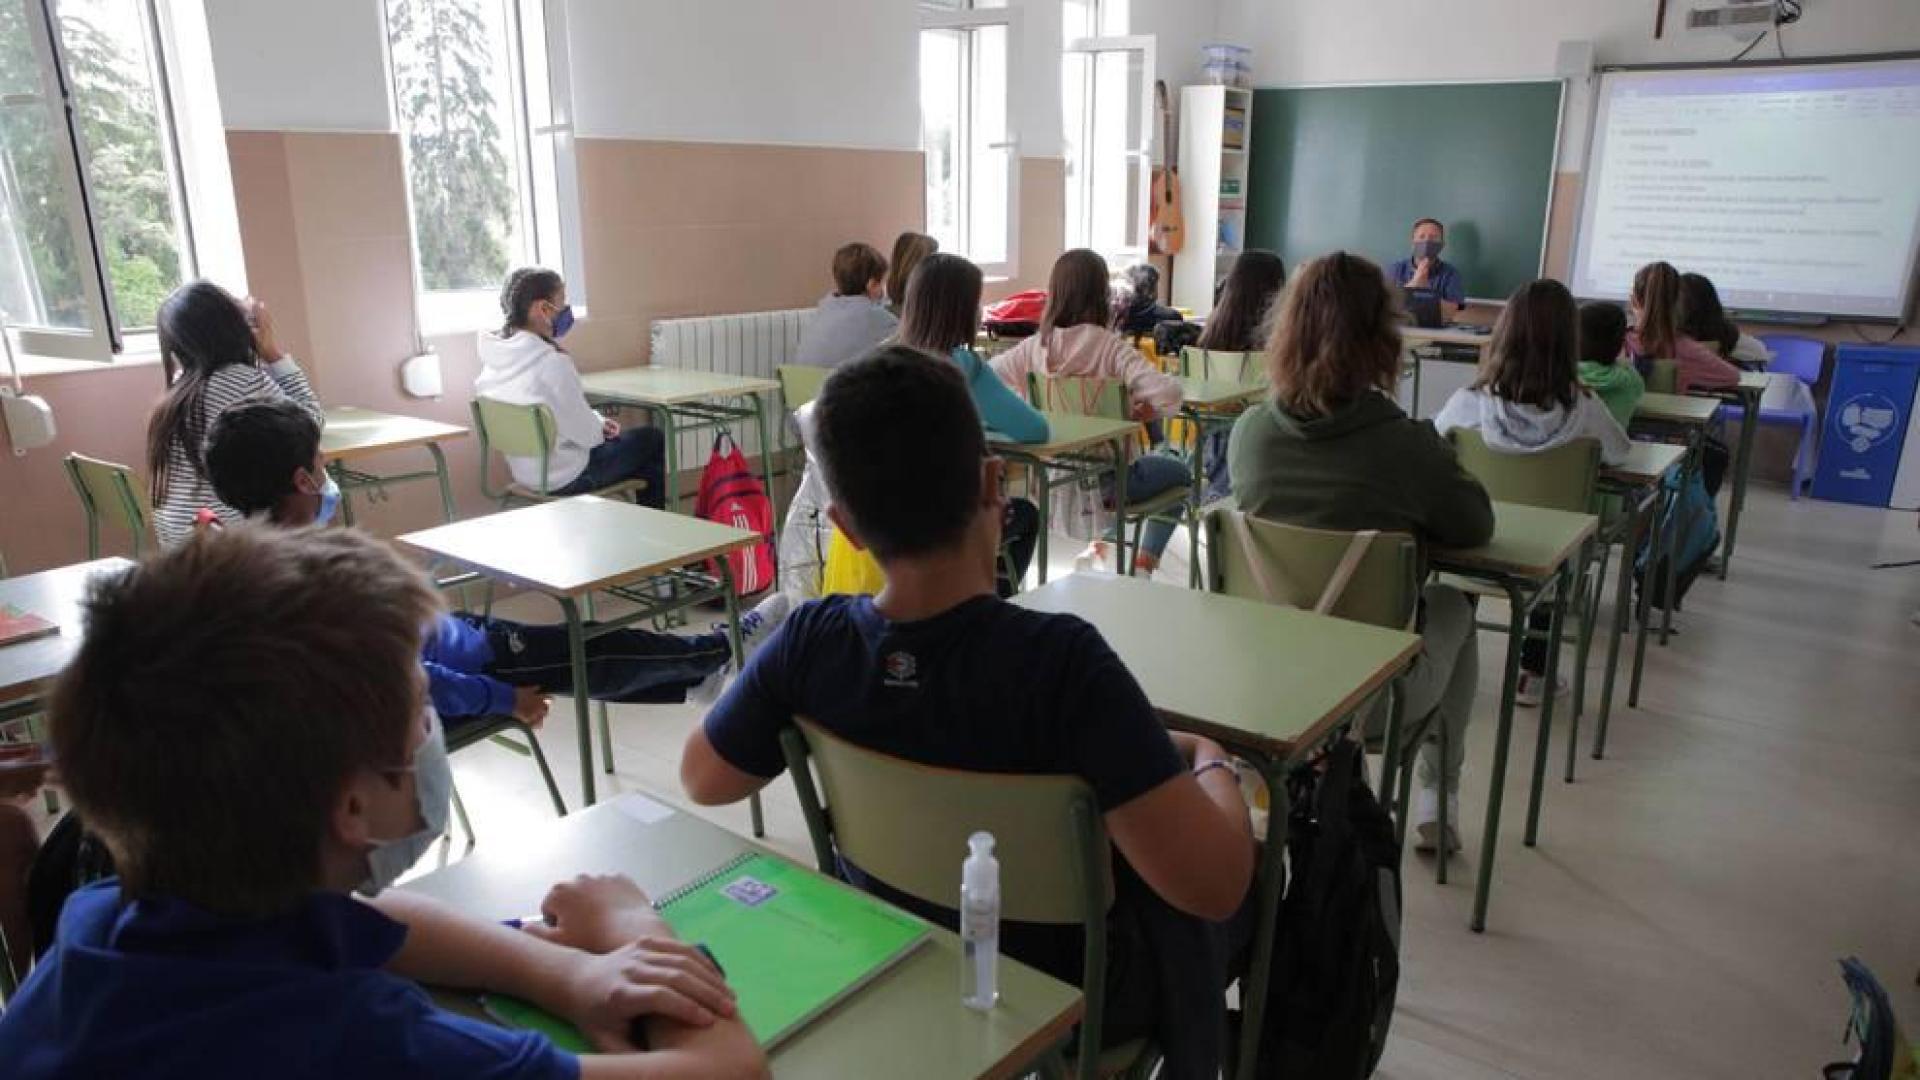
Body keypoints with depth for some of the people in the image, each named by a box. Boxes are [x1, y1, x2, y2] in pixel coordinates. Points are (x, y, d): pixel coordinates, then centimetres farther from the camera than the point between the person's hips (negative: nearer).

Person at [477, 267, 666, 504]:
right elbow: (586, 434, -22)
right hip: (565, 479, -8)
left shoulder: (493, 359, -2)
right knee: (652, 439, 13)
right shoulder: (553, 362, -28)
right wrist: (601, 427, -1)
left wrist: (598, 422, 6)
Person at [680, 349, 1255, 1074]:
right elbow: (1213, 885, -34)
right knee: (1250, 844, 22)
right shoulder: (1060, 660, -36)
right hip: (1064, 995, -4)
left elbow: (702, 779, -4)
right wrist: (1211, 762, -14)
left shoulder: (811, 643, -21)